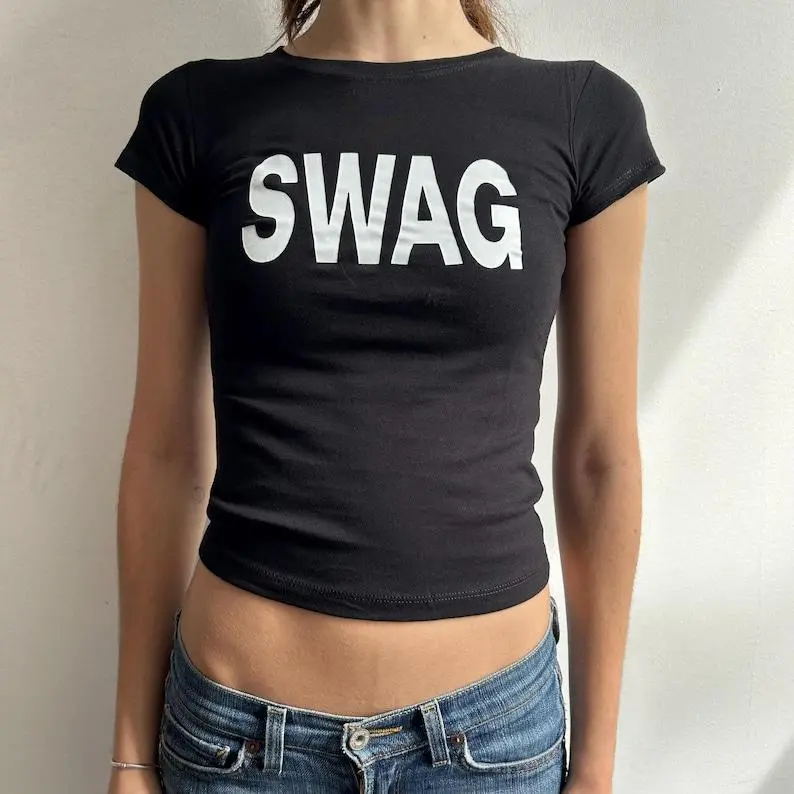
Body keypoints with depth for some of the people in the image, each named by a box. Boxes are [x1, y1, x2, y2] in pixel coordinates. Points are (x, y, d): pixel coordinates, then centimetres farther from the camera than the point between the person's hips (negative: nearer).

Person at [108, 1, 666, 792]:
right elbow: (165, 447, 0)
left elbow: (599, 454, 0)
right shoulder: (198, 112, -4)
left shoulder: (585, 113, -4)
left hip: (494, 720, 1)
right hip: (242, 722, 0)